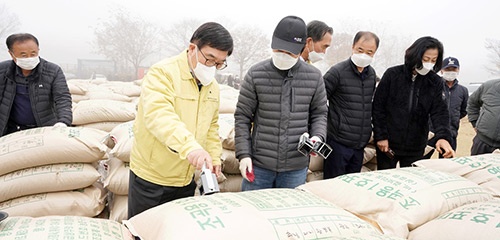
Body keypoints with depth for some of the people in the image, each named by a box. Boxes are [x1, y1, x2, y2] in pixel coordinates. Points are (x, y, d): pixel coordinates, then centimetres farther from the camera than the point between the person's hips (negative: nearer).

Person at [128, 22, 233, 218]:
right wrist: (189, 146, -48)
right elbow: (158, 114, -35)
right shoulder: (163, 73, -17)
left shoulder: (212, 86, 7)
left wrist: (214, 156, 9)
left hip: (185, 180, 6)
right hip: (151, 178, -6)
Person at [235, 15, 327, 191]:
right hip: (259, 165, -1)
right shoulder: (255, 75, -5)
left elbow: (319, 113, 11)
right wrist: (244, 154, -7)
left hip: (296, 169, 2)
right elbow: (242, 117, -1)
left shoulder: (314, 77, 1)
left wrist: (318, 136, -8)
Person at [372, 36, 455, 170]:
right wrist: (381, 136, -9)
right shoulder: (392, 74, -7)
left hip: (416, 148, 2)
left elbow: (439, 111, -7)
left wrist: (443, 136, -25)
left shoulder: (435, 82, 1)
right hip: (388, 144, -2)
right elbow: (378, 106, -6)